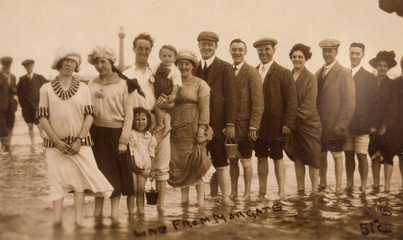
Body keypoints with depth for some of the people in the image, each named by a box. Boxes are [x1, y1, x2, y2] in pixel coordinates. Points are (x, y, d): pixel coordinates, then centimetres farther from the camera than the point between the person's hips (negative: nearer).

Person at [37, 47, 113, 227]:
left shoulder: (83, 88, 7)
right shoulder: (46, 89, 4)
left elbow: (89, 116, 2)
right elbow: (42, 117, 1)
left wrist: (79, 140, -8)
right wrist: (57, 141, -8)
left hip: (80, 143, 1)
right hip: (55, 144, 0)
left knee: (79, 179, -2)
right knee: (57, 180, -2)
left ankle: (78, 220, 2)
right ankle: (57, 220, 0)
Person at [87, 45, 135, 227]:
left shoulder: (123, 84, -2)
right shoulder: (92, 85, 8)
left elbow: (129, 114, -5)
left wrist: (124, 140, -9)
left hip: (115, 133, -3)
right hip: (96, 133, 3)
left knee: (116, 175, 3)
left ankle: (114, 215, 11)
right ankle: (98, 214, 15)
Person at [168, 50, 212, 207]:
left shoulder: (200, 84, 3)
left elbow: (204, 109, -4)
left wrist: (202, 129, -12)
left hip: (193, 128, -4)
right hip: (176, 129, 4)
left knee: (195, 164, -5)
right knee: (179, 163, 3)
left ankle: (200, 198, 3)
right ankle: (184, 198, 12)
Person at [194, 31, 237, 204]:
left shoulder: (225, 68, 1)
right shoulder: (194, 68, 13)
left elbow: (231, 97, -4)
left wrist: (230, 124, -11)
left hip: (217, 124, -4)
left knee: (221, 163, 0)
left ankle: (225, 198, 10)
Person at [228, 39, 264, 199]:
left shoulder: (252, 73, -6)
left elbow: (258, 103, -10)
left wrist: (253, 126, -16)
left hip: (244, 126, -5)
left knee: (246, 161, 4)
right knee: (232, 161, 12)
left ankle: (247, 193, 16)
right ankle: (233, 192, 23)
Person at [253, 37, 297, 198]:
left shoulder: (284, 73, -3)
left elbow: (291, 101, -6)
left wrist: (287, 124, -14)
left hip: (276, 126, -4)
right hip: (257, 126, 4)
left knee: (277, 158, 4)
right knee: (261, 158, 10)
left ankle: (281, 191, 13)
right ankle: (262, 191, 19)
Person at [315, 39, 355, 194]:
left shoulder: (344, 74, -6)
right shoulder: (318, 73, 12)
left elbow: (349, 102, -9)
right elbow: (315, 99, 12)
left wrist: (340, 125, -14)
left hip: (335, 126, -5)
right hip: (319, 125, 5)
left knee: (337, 155, 3)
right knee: (321, 155, 11)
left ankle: (338, 187, 12)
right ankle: (322, 184, 24)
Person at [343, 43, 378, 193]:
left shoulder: (369, 77, 1)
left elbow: (374, 102, -1)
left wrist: (372, 124, -7)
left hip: (362, 125, -3)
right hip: (345, 124, 3)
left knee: (361, 156, -1)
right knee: (348, 156, 9)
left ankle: (363, 186, 9)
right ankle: (349, 184, 18)